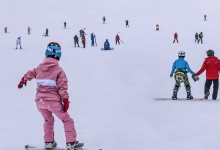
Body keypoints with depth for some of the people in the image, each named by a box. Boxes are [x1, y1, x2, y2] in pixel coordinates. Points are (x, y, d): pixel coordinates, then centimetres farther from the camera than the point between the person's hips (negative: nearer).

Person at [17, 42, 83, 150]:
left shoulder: (39, 67, 7)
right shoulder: (59, 70, -7)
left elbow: (29, 74, 25)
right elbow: (63, 86, -11)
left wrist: (23, 81, 45)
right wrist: (65, 101, -6)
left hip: (40, 101, 5)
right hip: (53, 101, -5)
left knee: (48, 120, 28)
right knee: (67, 120, 8)